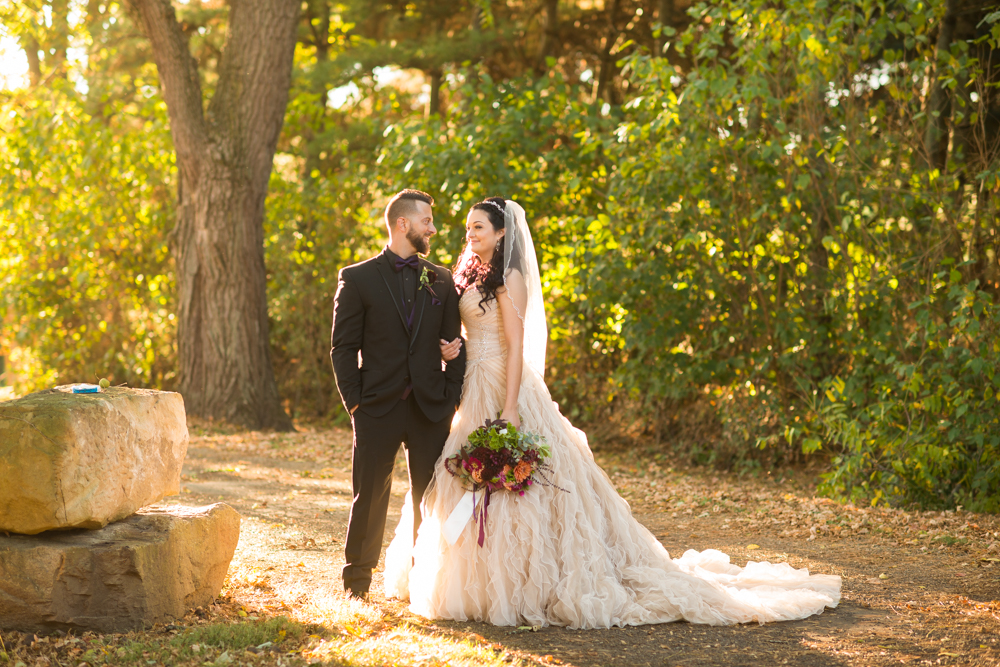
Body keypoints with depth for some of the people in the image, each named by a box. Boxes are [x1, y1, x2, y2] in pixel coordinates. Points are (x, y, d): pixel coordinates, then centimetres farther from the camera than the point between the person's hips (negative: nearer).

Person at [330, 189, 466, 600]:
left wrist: (451, 398, 1)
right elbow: (343, 347, 0)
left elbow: (454, 343, 10)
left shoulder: (441, 281, 10)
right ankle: (358, 579, 15)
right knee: (370, 497, 2)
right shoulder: (358, 279, 1)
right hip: (378, 408, -3)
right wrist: (354, 401, -8)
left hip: (431, 410, 3)